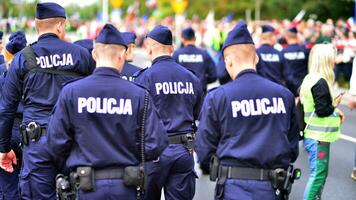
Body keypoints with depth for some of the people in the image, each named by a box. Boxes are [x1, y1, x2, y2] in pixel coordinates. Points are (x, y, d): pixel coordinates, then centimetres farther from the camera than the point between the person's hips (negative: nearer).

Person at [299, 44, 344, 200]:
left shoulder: (310, 79, 12)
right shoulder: (321, 83, -19)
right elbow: (322, 110, -23)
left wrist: (334, 110, 8)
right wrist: (335, 106, -7)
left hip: (314, 135, 10)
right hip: (318, 137, -10)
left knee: (320, 173, 18)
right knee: (318, 174, -4)